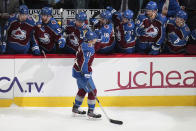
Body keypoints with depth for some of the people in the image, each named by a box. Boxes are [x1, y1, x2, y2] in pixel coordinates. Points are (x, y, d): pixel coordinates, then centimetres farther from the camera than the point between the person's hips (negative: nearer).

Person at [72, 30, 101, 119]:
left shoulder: (84, 45, 6)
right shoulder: (88, 49, -24)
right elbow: (84, 62, -30)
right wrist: (86, 75, -33)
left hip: (77, 70, 11)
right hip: (81, 72, -11)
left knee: (83, 89, 25)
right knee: (92, 91, -5)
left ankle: (75, 108, 35)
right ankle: (90, 112, 0)